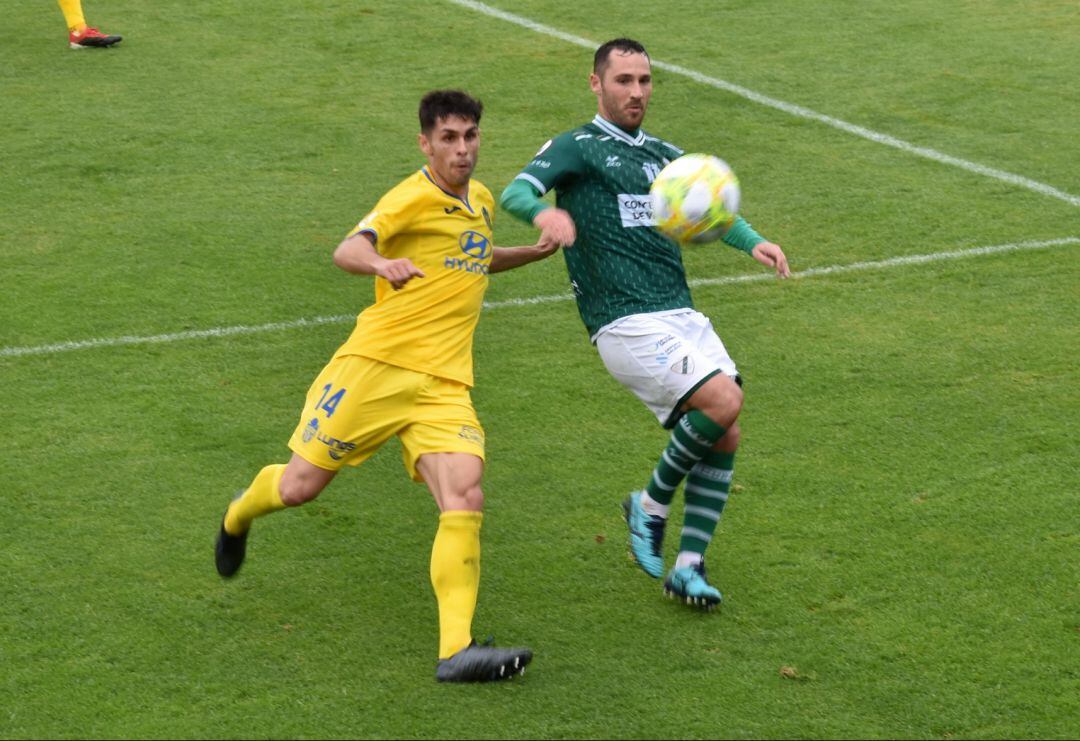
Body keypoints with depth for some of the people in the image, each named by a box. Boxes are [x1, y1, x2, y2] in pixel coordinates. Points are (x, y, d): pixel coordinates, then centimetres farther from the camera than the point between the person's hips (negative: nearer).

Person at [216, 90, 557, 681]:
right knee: (299, 487, 2)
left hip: (445, 383, 5)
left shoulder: (481, 200, 17)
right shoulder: (414, 197, -7)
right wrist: (381, 262, -46)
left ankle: (456, 649, -22)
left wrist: (535, 252, 26)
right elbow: (347, 251, -24)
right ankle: (238, 516, 39)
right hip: (377, 364, -5)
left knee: (465, 497, -17)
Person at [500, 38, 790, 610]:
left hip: (682, 316, 7)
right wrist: (544, 212, -38)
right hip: (626, 324, -7)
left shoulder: (665, 155, 22)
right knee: (722, 400, -21)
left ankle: (687, 568, 9)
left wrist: (753, 241, -8)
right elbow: (515, 193, -14)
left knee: (724, 438, -1)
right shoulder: (577, 147, 2)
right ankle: (651, 504, 1)